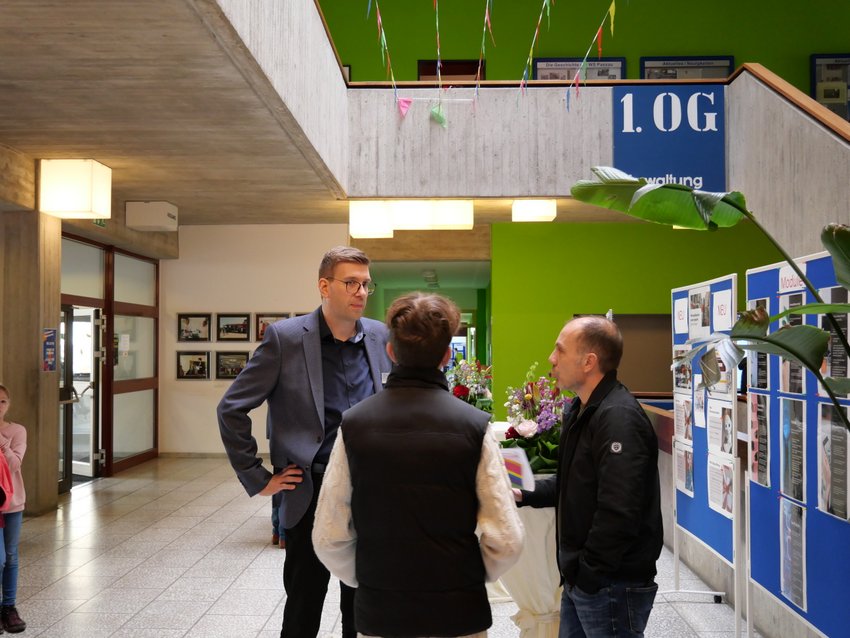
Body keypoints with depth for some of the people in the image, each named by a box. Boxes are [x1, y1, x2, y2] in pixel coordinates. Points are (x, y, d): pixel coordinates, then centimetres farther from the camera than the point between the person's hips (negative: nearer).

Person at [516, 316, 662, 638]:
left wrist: (588, 574, -20)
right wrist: (525, 494, 7)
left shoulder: (619, 418, -23)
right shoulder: (581, 411, 11)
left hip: (612, 586, -9)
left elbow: (617, 513, -28)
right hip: (581, 578, 9)